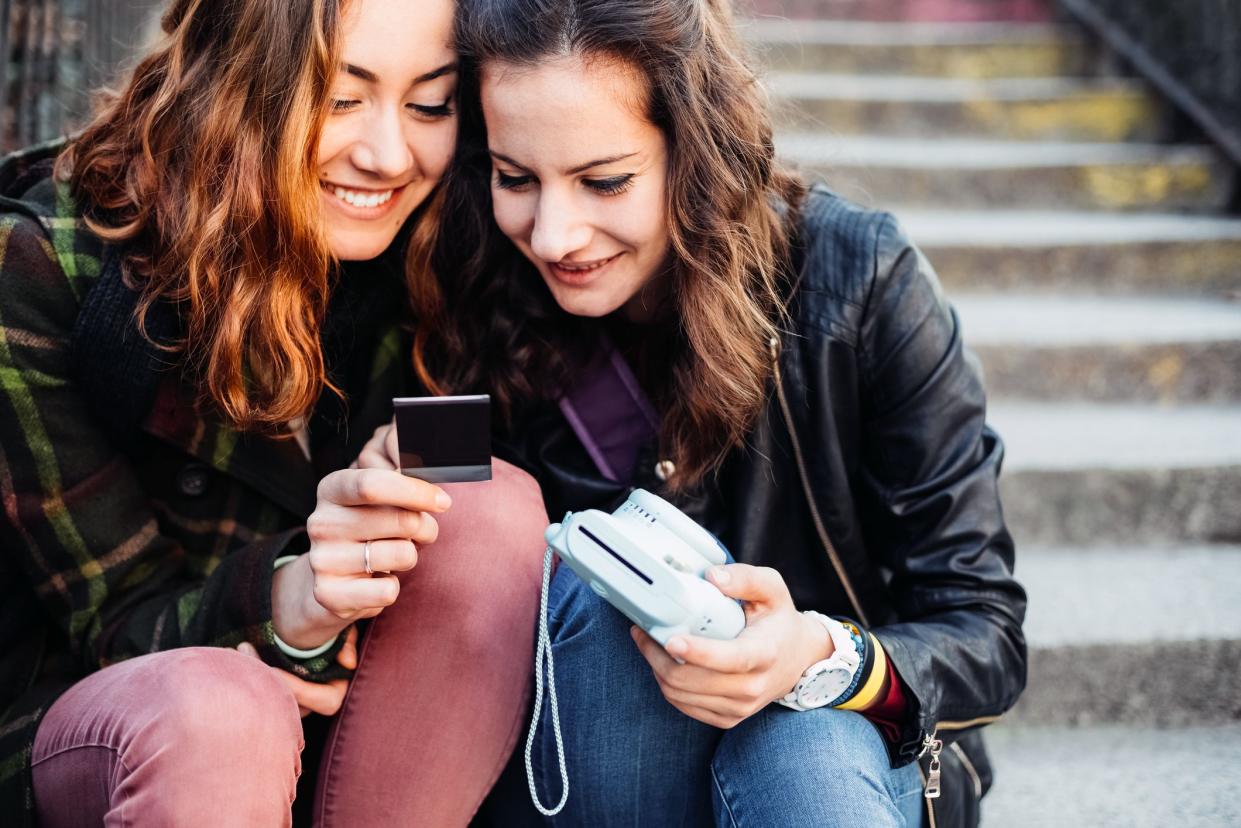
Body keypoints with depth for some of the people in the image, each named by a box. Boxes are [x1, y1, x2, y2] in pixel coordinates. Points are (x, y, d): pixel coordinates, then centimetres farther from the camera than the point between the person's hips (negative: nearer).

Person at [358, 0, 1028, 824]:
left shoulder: (856, 281, -16)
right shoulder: (478, 308, -11)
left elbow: (989, 639, -12)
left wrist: (821, 661, -32)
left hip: (850, 744, -3)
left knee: (806, 754, -35)